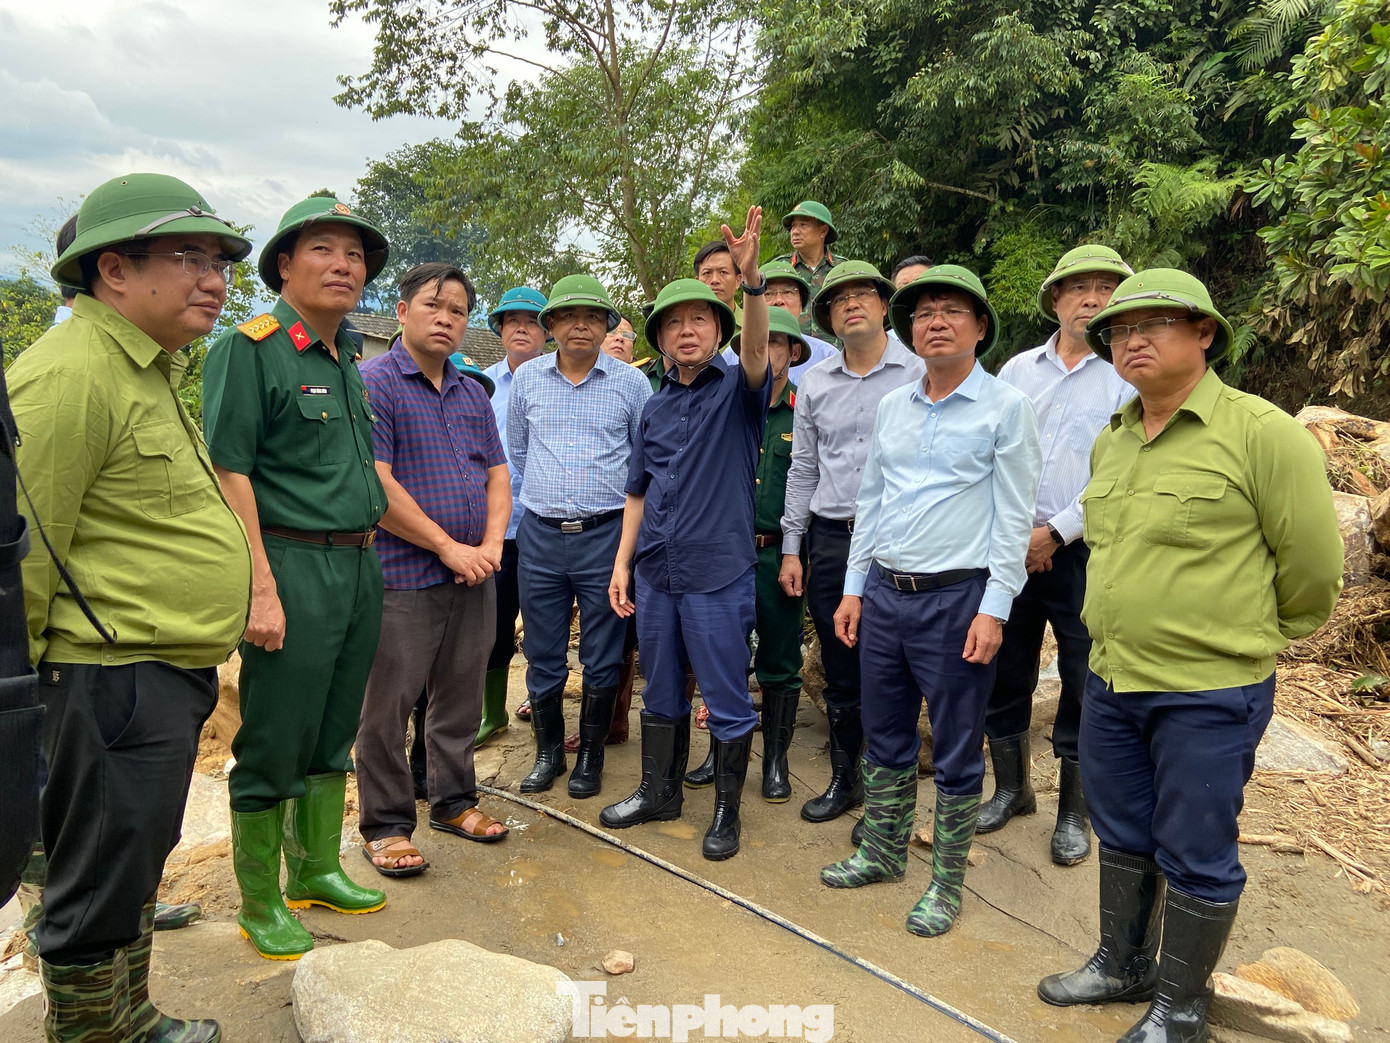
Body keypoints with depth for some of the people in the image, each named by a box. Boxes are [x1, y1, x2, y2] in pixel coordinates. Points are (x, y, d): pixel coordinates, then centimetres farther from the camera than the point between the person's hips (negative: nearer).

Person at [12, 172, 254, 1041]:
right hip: (116, 679, -11)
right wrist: (26, 687, -13)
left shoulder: (141, 368, 16)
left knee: (138, 868, 23)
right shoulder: (73, 373, -19)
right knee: (101, 885, 5)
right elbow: (25, 551, -21)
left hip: (167, 675, 11)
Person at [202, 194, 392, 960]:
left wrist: (367, 555, 16)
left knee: (334, 736, 17)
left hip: (359, 567, 8)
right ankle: (259, 904, 19)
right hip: (293, 569, -8)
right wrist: (262, 588, -21)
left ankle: (317, 870, 33)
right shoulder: (250, 348, -9)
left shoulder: (347, 359, 15)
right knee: (273, 746, 3)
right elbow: (229, 472, -16)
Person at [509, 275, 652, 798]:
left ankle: (590, 755, 22)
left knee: (602, 658, 6)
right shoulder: (527, 378, 7)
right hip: (539, 535, 2)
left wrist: (618, 499, 8)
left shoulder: (631, 381, 1)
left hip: (606, 534, -2)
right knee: (542, 654, 9)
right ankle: (548, 751, 26)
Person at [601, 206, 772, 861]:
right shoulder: (655, 407, 13)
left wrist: (752, 279, -40)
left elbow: (757, 349, -24)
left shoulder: (737, 392, -1)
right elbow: (638, 491, 16)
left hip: (719, 573, -5)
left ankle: (727, 810, 22)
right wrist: (622, 563, 9)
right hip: (654, 574, 5)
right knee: (660, 695, 17)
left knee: (727, 702, 5)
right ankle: (659, 792, 34)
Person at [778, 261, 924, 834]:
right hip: (829, 539, 4)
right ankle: (844, 779, 29)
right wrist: (791, 547, 10)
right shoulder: (814, 383, 10)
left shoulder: (919, 373, -2)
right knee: (839, 673, 13)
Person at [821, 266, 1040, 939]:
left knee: (955, 753, 6)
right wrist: (854, 588, 12)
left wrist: (993, 610, -14)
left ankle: (946, 883, 22)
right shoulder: (892, 406, 11)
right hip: (884, 594, 6)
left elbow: (1014, 516, -8)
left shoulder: (1005, 407, -5)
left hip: (956, 598, -5)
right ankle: (883, 853, 34)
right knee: (884, 738, 16)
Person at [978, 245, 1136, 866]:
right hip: (1010, 548, 3)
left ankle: (1074, 812, 22)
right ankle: (1012, 788, 31)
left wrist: (1056, 533, -12)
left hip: (1082, 552, -3)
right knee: (1003, 673, 10)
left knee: (1082, 685, 4)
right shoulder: (1018, 369, 10)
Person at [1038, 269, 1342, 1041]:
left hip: (1210, 694, -6)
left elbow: (1314, 566, -8)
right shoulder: (1110, 442, 7)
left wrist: (1254, 635, 5)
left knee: (1195, 857, 9)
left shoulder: (1262, 433, -15)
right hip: (1112, 683, 7)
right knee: (1122, 835, 20)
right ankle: (1122, 966, 40)